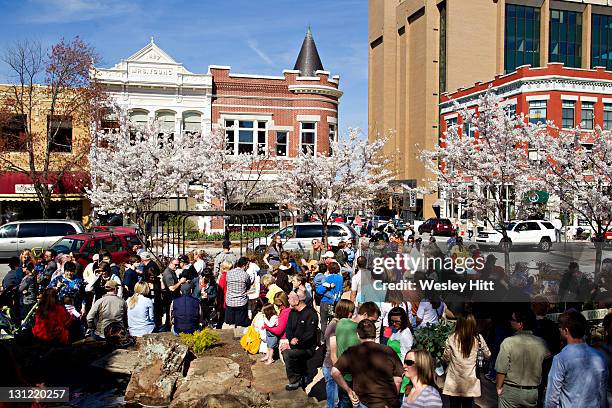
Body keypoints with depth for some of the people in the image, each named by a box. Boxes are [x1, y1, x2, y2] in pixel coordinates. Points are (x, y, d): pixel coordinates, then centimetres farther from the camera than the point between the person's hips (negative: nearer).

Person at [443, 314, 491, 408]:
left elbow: (446, 358, -5)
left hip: (454, 383, -1)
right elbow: (487, 355, 4)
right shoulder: (478, 339, -9)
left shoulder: (451, 339, -12)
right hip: (470, 383, 1)